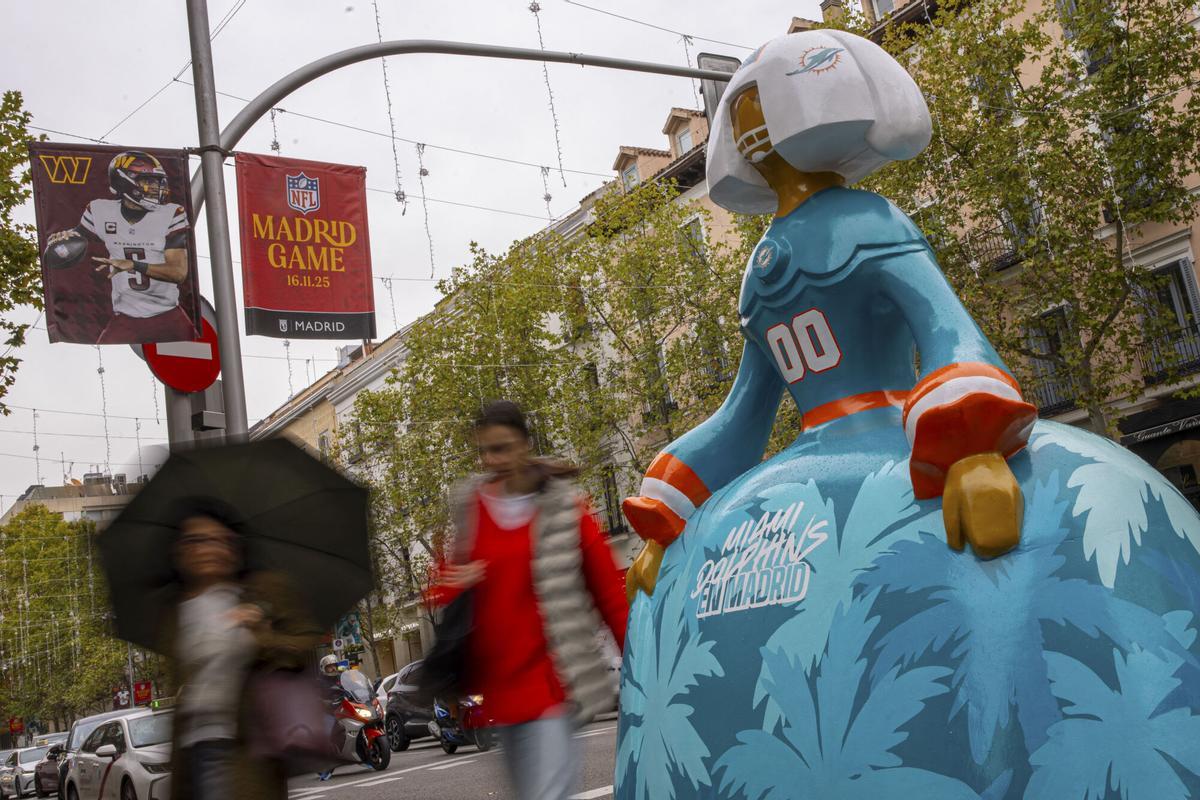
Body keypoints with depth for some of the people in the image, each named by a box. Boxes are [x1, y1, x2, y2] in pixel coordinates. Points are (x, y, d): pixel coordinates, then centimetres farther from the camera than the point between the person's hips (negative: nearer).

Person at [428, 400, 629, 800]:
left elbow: (608, 588, -2)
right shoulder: (467, 507, 3)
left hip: (550, 680, -4)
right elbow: (446, 584, 14)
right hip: (497, 679, 4)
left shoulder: (565, 506, -6)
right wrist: (450, 586, -9)